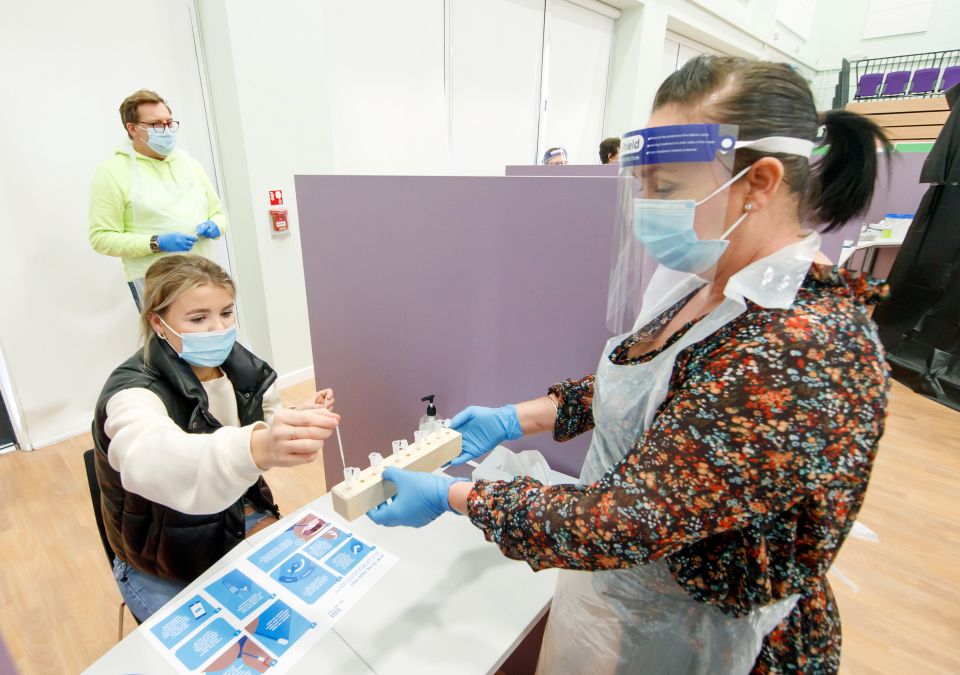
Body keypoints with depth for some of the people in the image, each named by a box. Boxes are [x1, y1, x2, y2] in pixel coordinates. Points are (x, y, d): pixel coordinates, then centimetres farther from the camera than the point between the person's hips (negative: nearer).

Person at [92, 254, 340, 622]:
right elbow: (152, 460, -51)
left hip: (240, 518, 5)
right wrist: (257, 448, -71)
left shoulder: (241, 366, -10)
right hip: (166, 568, -4)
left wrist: (295, 420, -18)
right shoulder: (133, 391, -27)